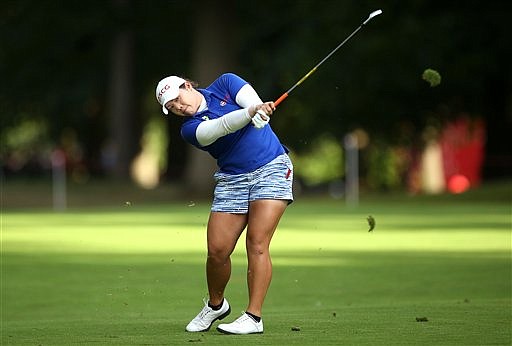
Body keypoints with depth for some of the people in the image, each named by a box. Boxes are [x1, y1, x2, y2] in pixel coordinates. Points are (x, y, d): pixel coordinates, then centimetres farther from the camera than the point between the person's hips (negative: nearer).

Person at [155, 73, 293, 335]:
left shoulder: (225, 84, 2)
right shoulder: (190, 129, -3)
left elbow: (255, 104, -11)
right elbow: (222, 126, -21)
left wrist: (260, 112, -34)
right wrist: (250, 112, -38)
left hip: (271, 170, -2)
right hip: (232, 182, 2)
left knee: (257, 244, -14)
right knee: (217, 250, -5)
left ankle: (253, 317, -14)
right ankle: (215, 305, 23)